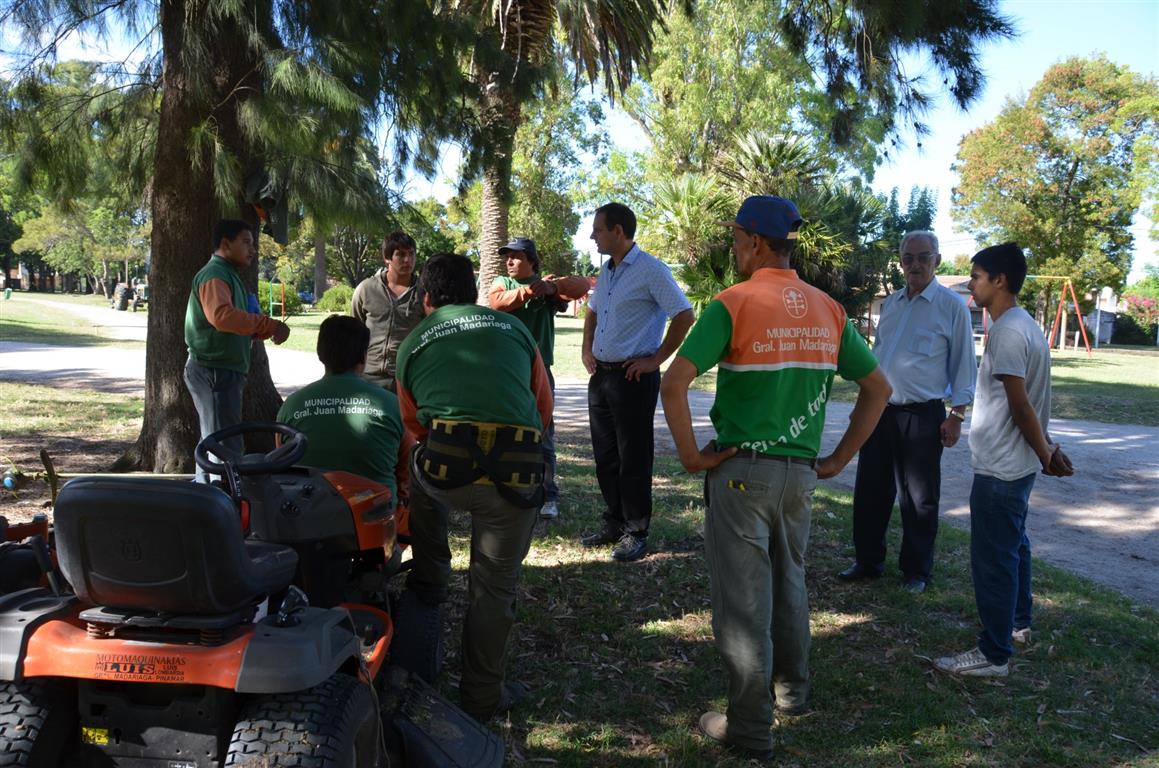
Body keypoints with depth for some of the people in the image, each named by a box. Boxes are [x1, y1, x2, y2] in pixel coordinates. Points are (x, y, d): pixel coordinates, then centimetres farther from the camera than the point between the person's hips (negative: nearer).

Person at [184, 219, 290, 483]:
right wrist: (270, 325, -32)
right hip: (215, 371, -11)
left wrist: (261, 329, 5)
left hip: (222, 371, 11)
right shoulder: (214, 275, -14)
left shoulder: (227, 274, 21)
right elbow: (222, 315, -34)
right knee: (226, 449, -9)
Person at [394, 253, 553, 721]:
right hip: (518, 471, 0)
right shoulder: (512, 326, 21)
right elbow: (544, 408, 28)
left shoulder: (413, 344, 20)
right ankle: (482, 697, 28)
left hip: (445, 469, 0)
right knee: (494, 587, 16)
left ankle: (428, 586, 42)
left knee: (421, 477, 37)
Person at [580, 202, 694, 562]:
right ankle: (613, 523, 25)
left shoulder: (650, 270, -12)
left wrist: (656, 360, -15)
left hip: (633, 378, -8)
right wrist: (586, 350, 15)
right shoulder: (606, 271, 14)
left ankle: (636, 532, 9)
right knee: (605, 456, 13)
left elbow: (684, 315, -16)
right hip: (600, 376, 8)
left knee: (633, 458, -1)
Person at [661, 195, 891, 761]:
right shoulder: (828, 310, 5)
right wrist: (840, 458, 12)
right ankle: (792, 691, 41)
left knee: (742, 600, 4)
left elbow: (675, 382, -22)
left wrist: (690, 454, -11)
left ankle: (749, 731, 13)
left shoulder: (732, 304, -12)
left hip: (742, 470, -6)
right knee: (788, 584, 25)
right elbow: (878, 387, 10)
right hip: (801, 472, 6)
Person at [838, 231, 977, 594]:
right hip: (879, 410, 5)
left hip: (922, 415, -5)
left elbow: (963, 364, -4)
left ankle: (916, 571, 19)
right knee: (869, 492, 10)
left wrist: (956, 415, -9)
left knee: (919, 499, 5)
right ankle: (868, 561, 24)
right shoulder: (891, 303, 11)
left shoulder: (952, 306, -5)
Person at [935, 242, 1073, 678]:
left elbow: (1020, 405, -21)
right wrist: (1048, 450, 13)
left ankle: (994, 655, 4)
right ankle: (1018, 623, 39)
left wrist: (1046, 454, -11)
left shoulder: (1007, 332, -20)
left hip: (999, 469, -11)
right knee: (1013, 546, 23)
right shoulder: (1027, 325, 13)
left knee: (993, 558, -4)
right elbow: (1029, 402, 13)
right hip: (1017, 464, 11)